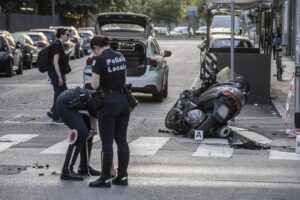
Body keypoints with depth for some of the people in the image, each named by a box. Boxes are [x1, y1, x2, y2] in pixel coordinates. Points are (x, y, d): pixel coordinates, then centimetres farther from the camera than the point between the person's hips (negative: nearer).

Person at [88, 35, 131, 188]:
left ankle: (105, 179, 5)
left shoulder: (100, 59, -12)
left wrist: (100, 82, 8)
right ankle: (122, 176, 15)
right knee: (122, 140, 11)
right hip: (124, 100, 7)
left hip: (109, 102, -7)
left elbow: (94, 85, -11)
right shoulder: (120, 56, 9)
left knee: (107, 142, 0)